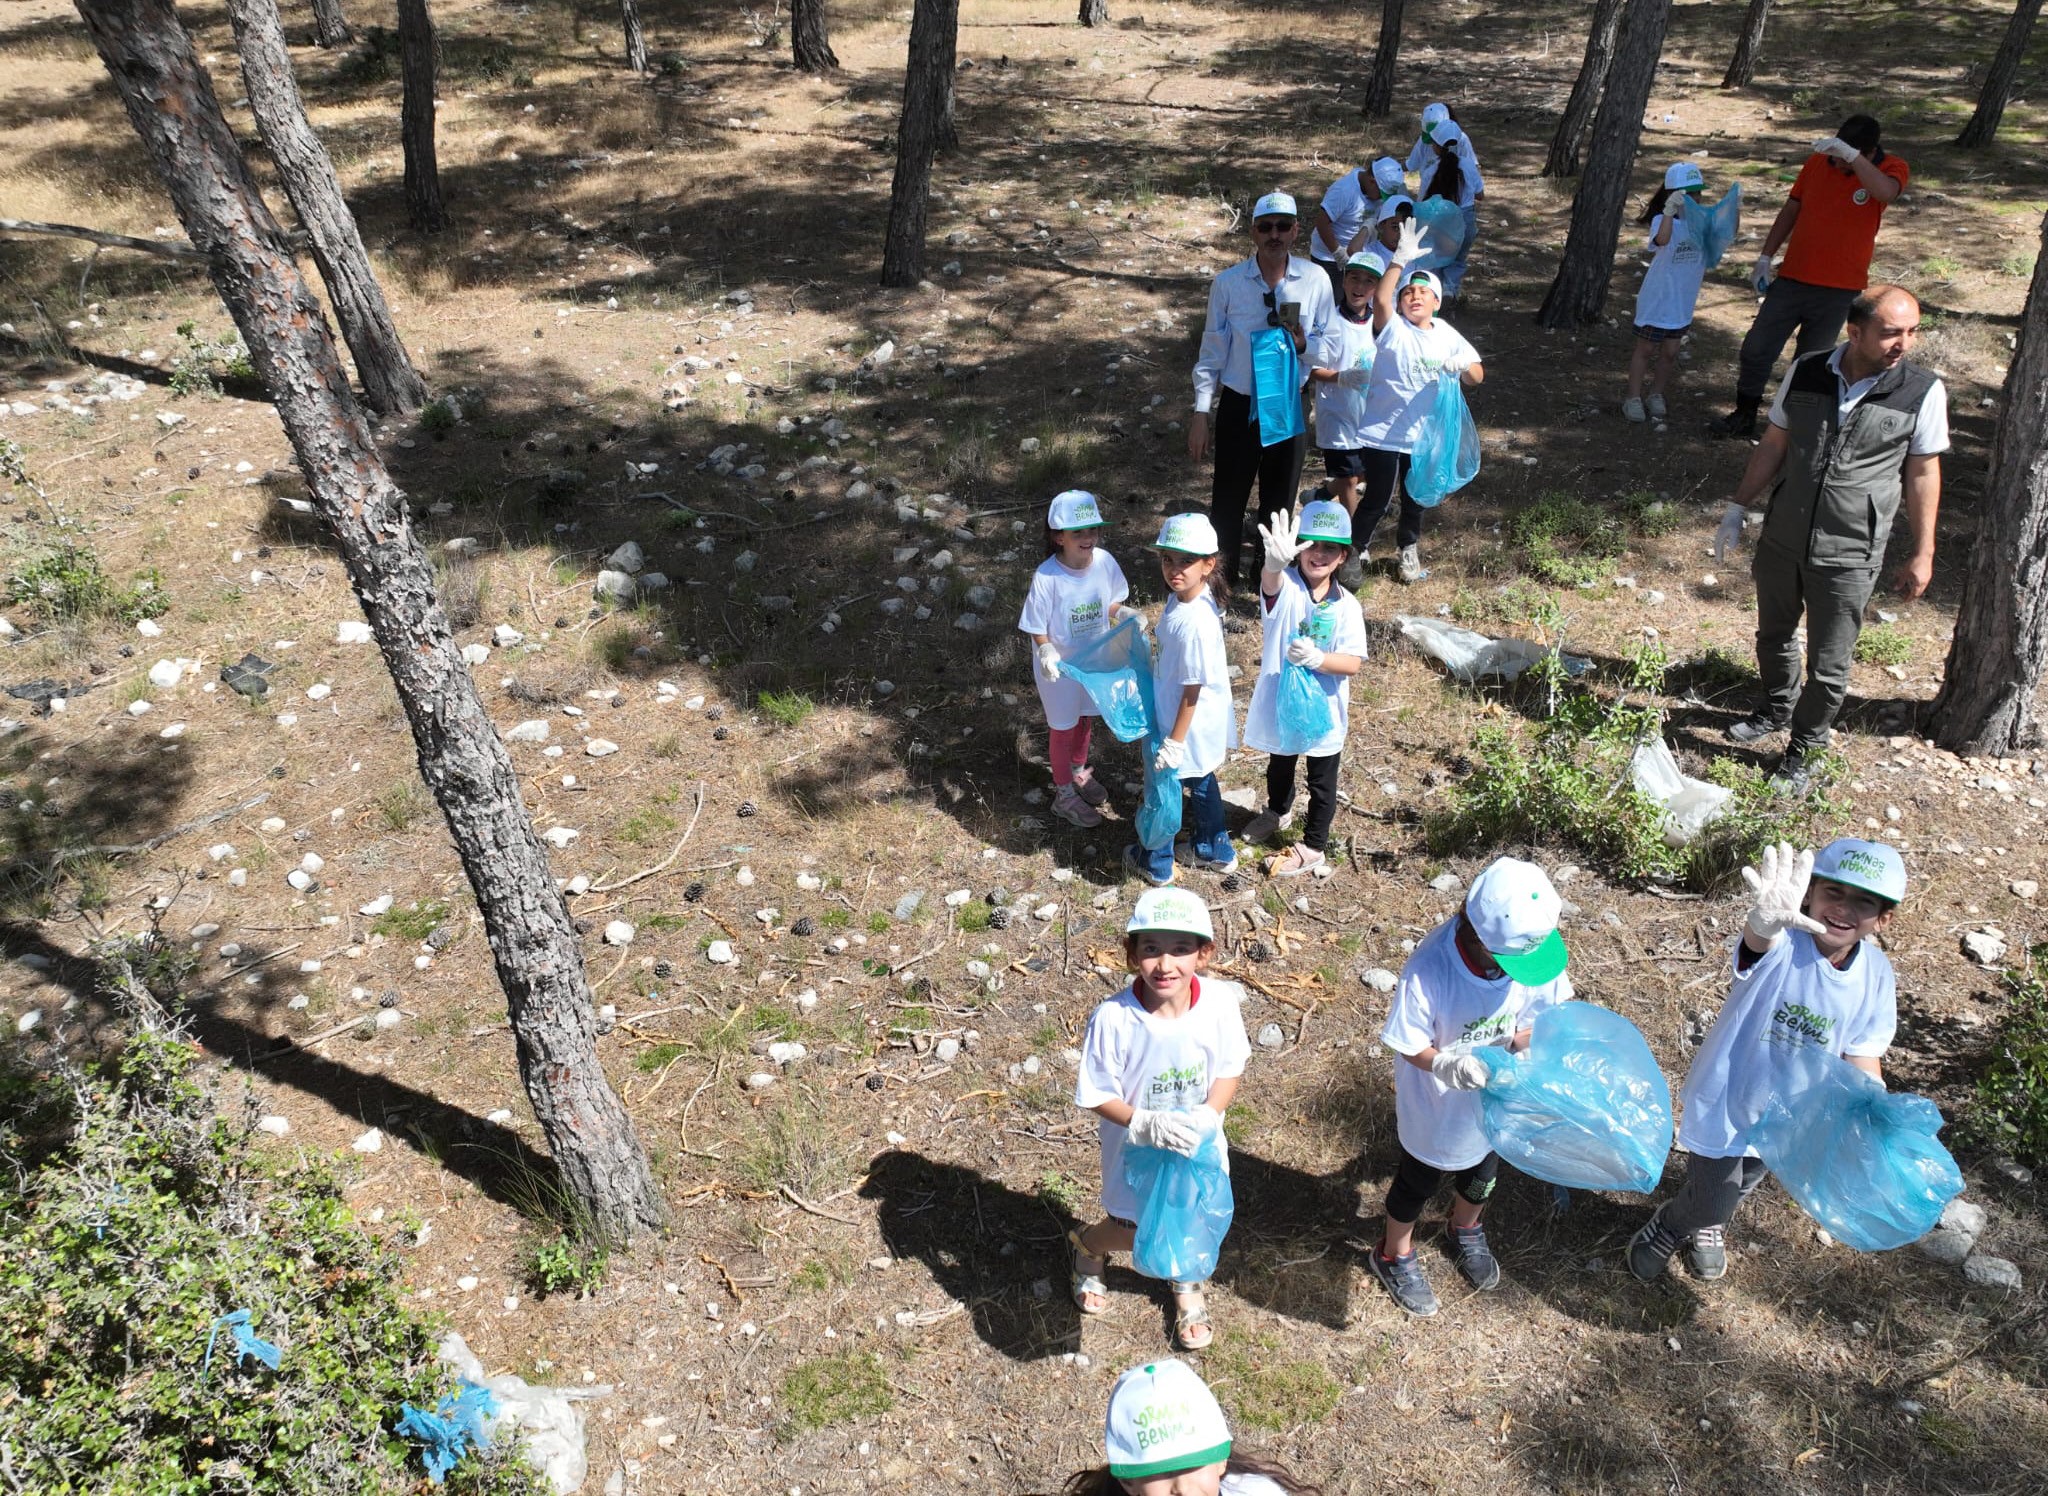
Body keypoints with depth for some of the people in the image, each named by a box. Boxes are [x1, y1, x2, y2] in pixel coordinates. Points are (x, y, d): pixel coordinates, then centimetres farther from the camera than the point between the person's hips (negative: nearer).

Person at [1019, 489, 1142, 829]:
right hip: (1059, 666, -4)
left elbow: (1110, 604, 0)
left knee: (1085, 718, 26)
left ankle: (1078, 773, 53)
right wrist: (1047, 652, -37)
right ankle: (1064, 795, 35)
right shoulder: (1046, 577, -29)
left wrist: (1126, 614, -20)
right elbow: (1038, 629, -19)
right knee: (1063, 727, 15)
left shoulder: (1104, 562, -18)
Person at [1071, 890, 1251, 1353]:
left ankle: (1186, 1286, 60)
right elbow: (1098, 1095, -20)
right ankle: (1085, 1245, 53)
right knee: (1138, 1232, 16)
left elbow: (1230, 1069, -9)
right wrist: (1146, 1124, -33)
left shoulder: (1219, 1003, -24)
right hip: (1137, 1148, -3)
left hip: (1197, 1143, 3)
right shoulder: (1112, 1018, -32)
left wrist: (1207, 1116, -25)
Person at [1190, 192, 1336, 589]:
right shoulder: (1228, 283, -9)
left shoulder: (1315, 280, -7)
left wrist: (1303, 344, -21)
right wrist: (1201, 413, -4)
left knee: (1280, 499, 16)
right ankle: (1220, 575, 24)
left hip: (1289, 405, 2)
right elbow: (1212, 351, -2)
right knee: (1229, 497, 6)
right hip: (1239, 406, -1)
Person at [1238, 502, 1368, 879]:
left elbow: (1353, 663, -16)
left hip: (1323, 708, -1)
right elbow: (1270, 580, -43)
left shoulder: (1347, 606, -13)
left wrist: (1318, 658, -36)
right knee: (1279, 767, 28)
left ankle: (1313, 848, 31)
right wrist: (1276, 561, -67)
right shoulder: (1285, 586, -16)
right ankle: (1279, 810, 57)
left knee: (1322, 781, 13)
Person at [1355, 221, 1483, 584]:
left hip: (1424, 436, 5)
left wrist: (1464, 366, -23)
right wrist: (1400, 260, -38)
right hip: (1382, 433, -4)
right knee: (1377, 499, 1)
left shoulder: (1447, 335, 2)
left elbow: (1477, 376, 0)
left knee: (1415, 500, 19)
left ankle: (1409, 549, 42)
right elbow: (1380, 299, -32)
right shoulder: (1393, 329, -11)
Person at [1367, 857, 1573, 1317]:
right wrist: (1449, 1065, -45)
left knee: (1482, 1173, 33)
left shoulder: (1534, 947, -28)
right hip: (1436, 1108, -4)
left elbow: (1542, 1007, -8)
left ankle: (1466, 1230, 67)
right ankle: (1395, 1255, 55)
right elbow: (1412, 1048, -26)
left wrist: (1522, 1041, -28)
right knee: (1419, 1181, 25)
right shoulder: (1428, 971, -40)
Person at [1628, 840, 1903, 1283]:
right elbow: (1758, 940, -57)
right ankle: (1671, 1225, 44)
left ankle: (1706, 1225, 63)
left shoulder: (1876, 977, -15)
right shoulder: (1782, 941, -31)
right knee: (1713, 1200, 8)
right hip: (1723, 1099, -5)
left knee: (1744, 1185, 30)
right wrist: (1765, 919, -81)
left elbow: (1864, 1059, -8)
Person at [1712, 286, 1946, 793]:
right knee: (1773, 637, 22)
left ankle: (1802, 750, 27)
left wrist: (1921, 553, 1)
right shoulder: (1805, 373, -5)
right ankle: (1778, 708, 49)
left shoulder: (1922, 393, -10)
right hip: (1780, 540, 3)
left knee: (1829, 667, 5)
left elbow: (1922, 474, -2)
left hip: (1848, 558, -3)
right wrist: (1738, 508, 7)